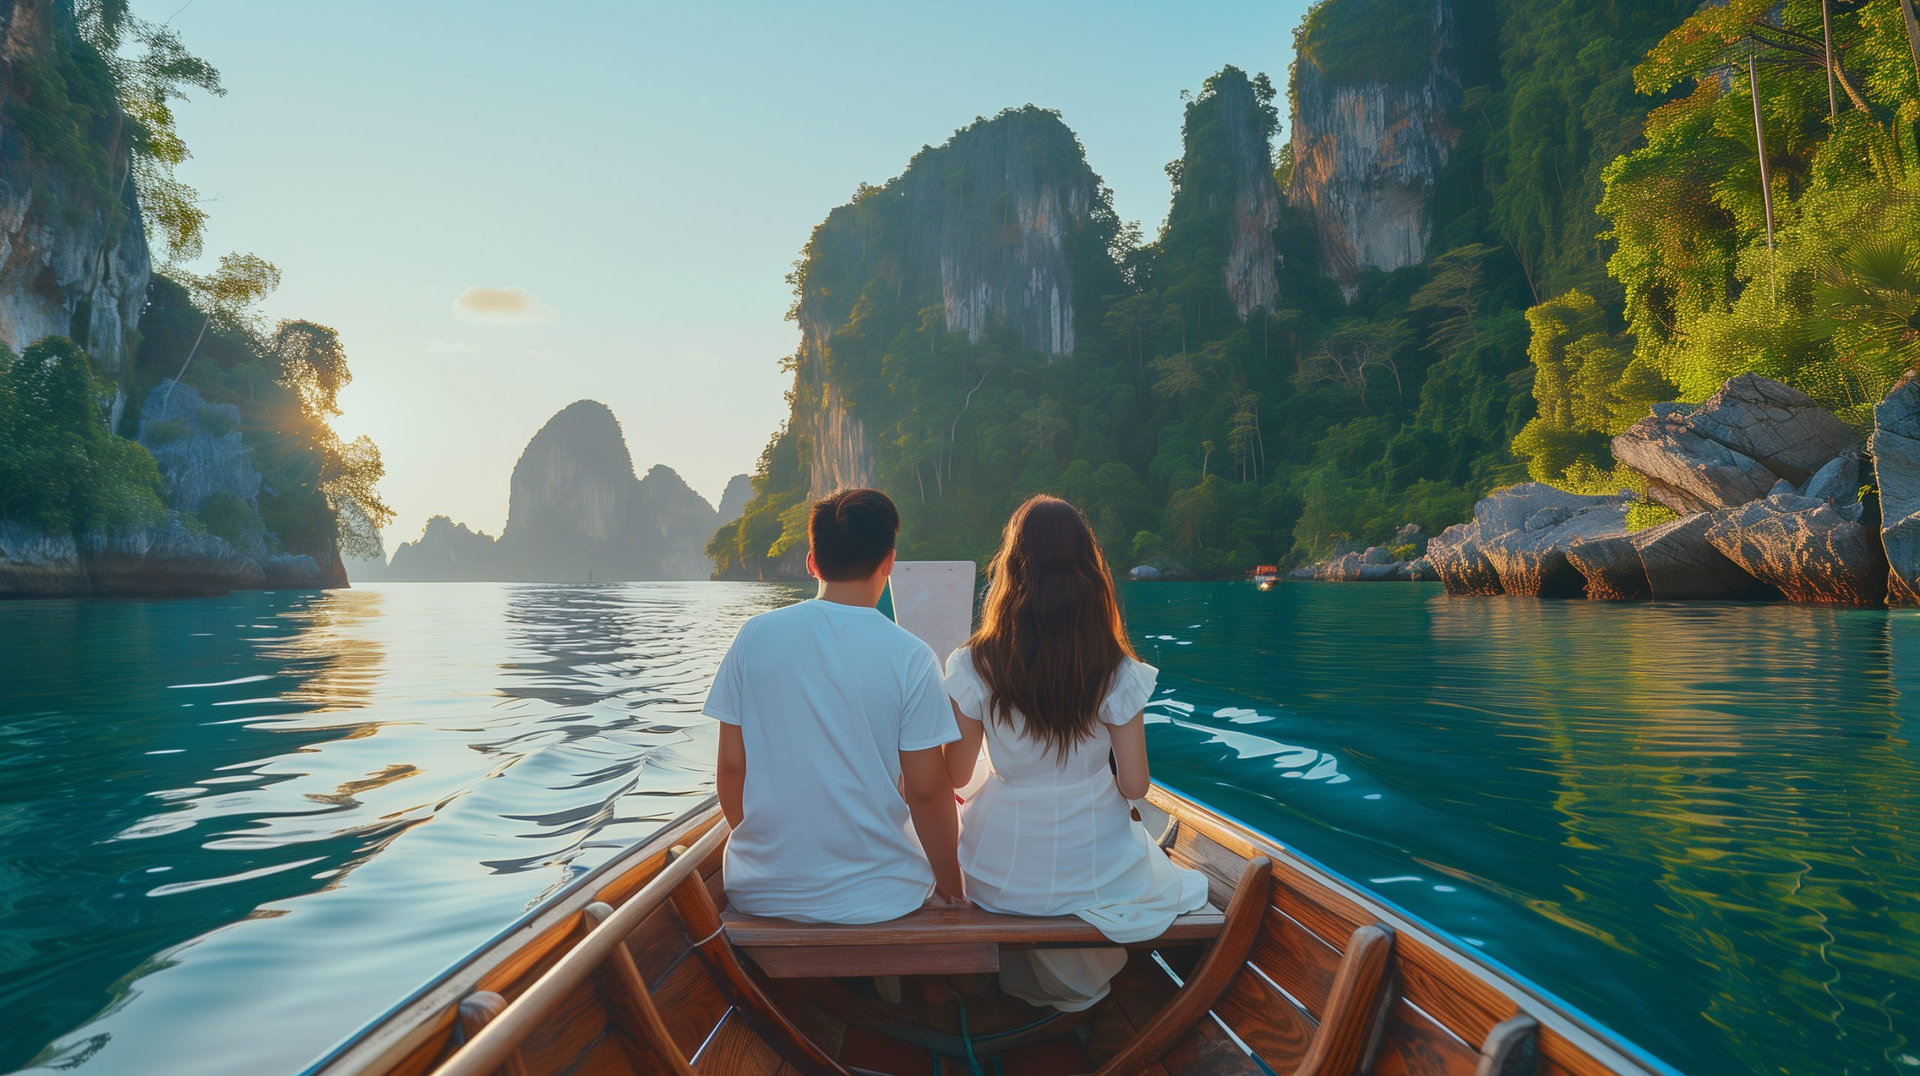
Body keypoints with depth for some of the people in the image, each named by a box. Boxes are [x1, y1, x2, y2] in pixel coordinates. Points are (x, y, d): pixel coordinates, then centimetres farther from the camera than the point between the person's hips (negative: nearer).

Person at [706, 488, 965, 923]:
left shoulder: (754, 637, -5)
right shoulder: (911, 658, -12)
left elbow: (731, 766, 0)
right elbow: (926, 789, -10)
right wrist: (950, 884, 6)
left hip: (760, 891, 3)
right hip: (878, 896, -2)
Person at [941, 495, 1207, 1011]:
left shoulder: (974, 667, -18)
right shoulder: (1118, 673, -17)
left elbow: (955, 776, -7)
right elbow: (1134, 786, -10)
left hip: (1002, 881, 0)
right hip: (1096, 872, 0)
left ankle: (1024, 976, 39)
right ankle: (1075, 985, 38)